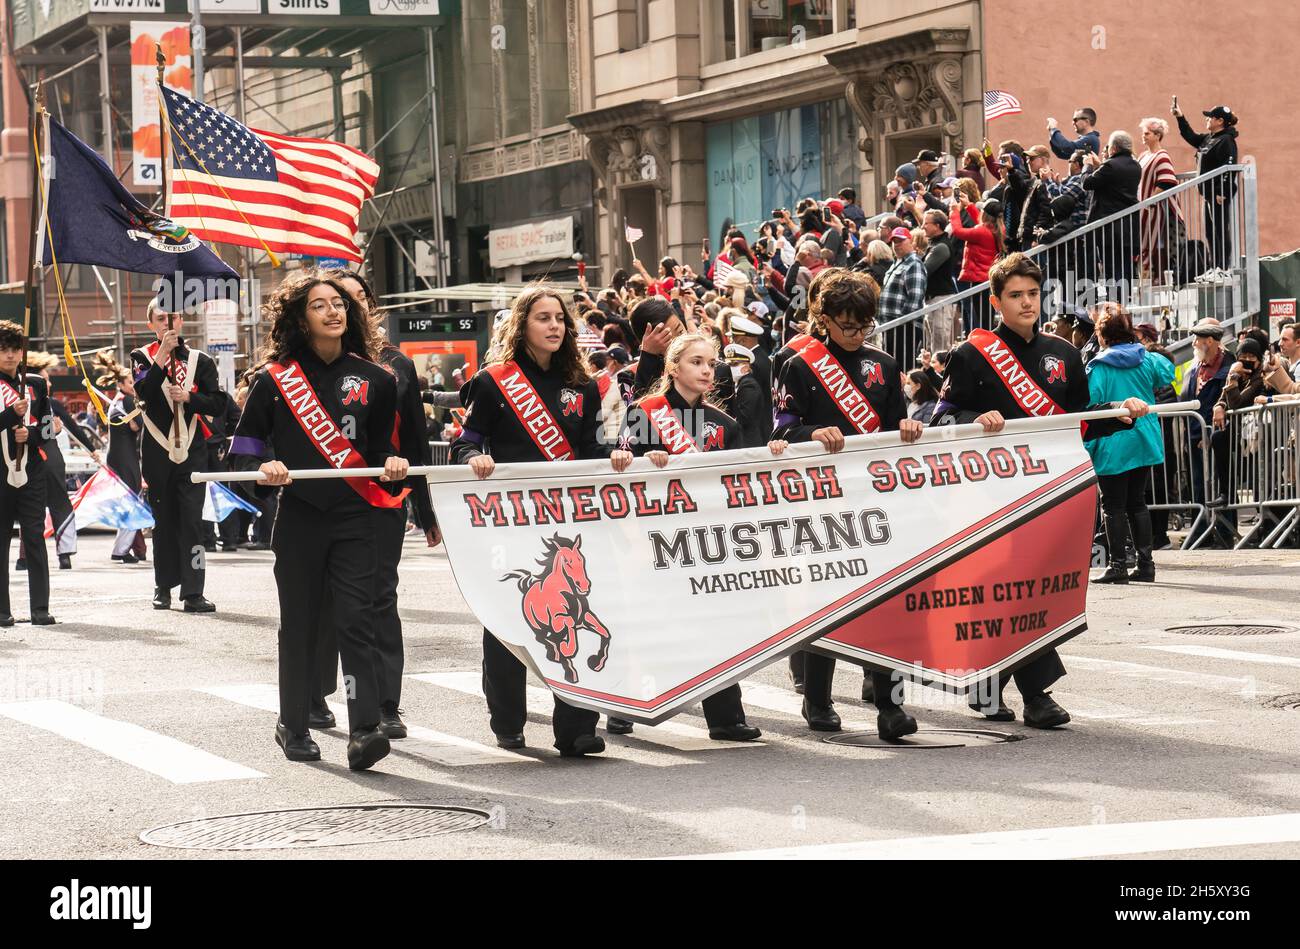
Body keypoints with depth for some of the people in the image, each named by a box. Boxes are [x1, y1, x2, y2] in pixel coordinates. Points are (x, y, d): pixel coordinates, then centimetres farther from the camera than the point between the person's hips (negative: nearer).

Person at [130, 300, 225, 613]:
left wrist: (188, 397, -12)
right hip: (157, 451, 0)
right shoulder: (142, 357, 6)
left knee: (191, 519, -8)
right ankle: (163, 587, 18)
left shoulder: (200, 361, 9)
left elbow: (219, 404, 3)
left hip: (191, 450, 0)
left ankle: (193, 592, -10)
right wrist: (163, 353, -18)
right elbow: (144, 391, -14)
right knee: (163, 520, 7)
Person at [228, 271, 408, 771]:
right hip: (299, 517, 0)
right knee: (299, 624, 7)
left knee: (357, 621, -10)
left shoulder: (372, 380, 8)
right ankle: (293, 725, 22)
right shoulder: (276, 378, 3)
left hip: (355, 518, 0)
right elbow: (244, 446, 7)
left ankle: (364, 731, -17)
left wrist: (391, 466, -5)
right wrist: (263, 471, -13)